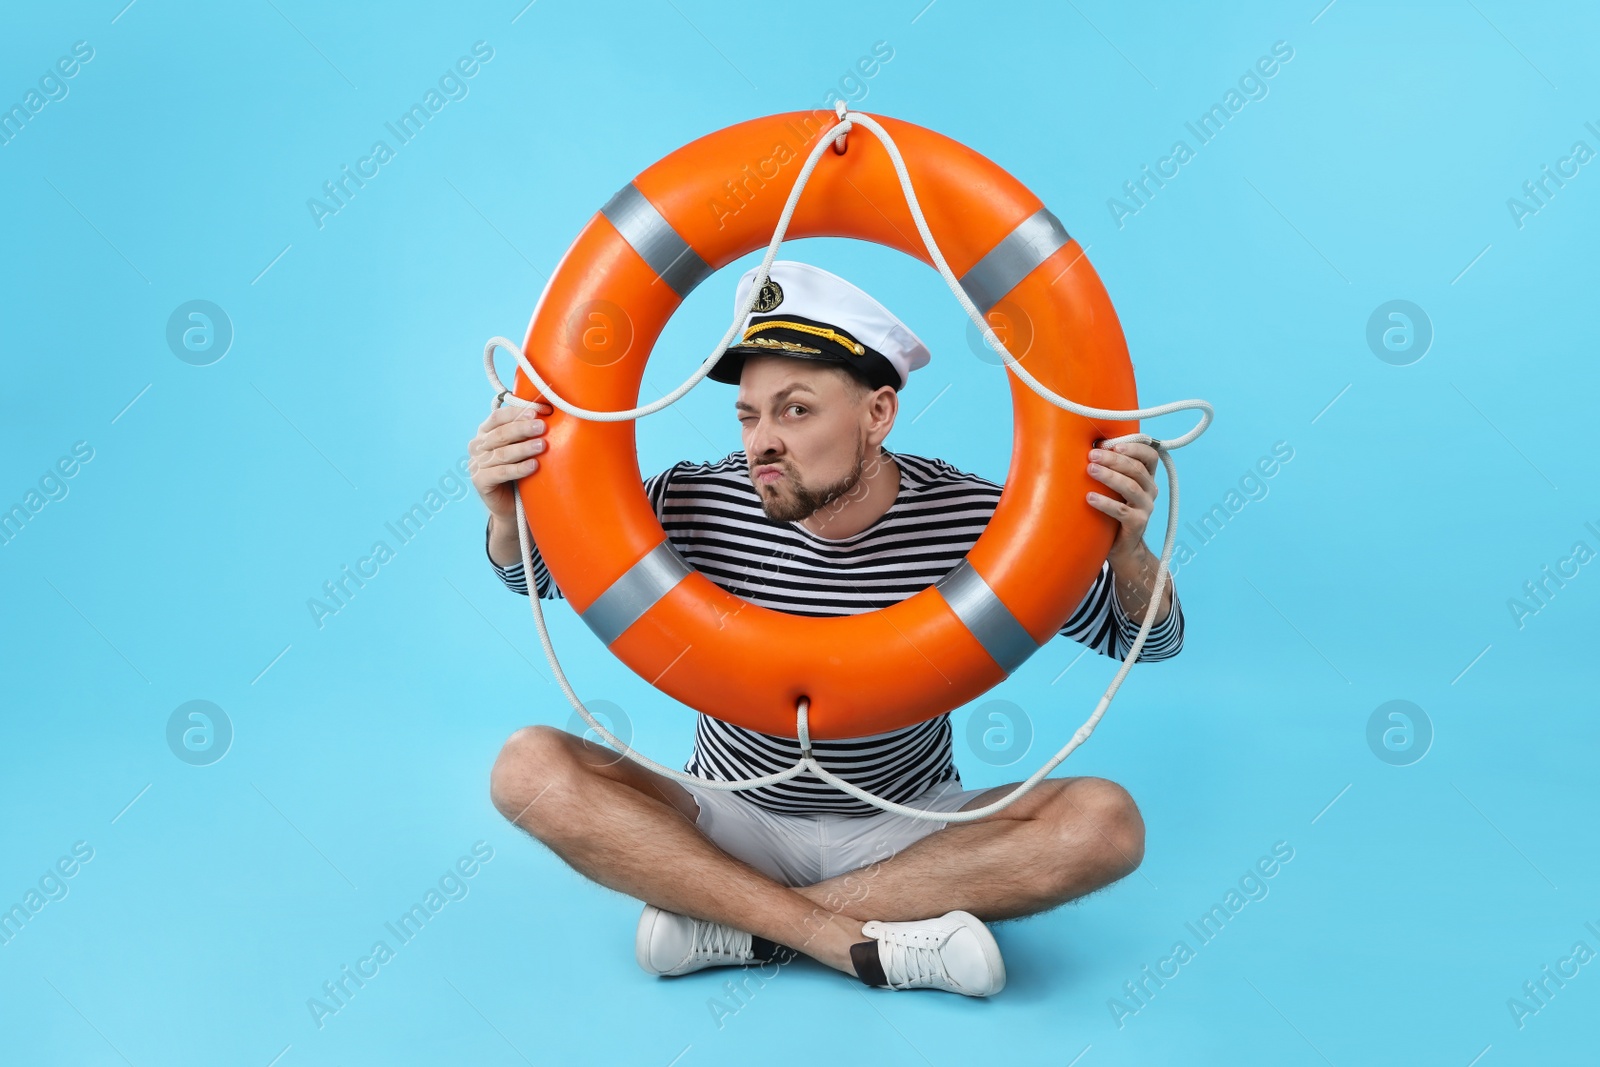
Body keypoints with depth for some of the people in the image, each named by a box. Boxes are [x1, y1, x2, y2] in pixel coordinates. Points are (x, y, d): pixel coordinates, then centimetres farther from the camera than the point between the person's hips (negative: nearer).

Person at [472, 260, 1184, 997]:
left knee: (1106, 823, -27)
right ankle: (859, 939, -25)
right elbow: (540, 570, 0)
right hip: (731, 818, 1)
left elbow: (1146, 640, -7)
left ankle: (734, 924, -21)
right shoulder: (700, 504, -16)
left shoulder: (972, 522, -17)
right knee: (529, 768, -22)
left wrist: (1126, 548, -29)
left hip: (909, 828, 0)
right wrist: (509, 514, -24)